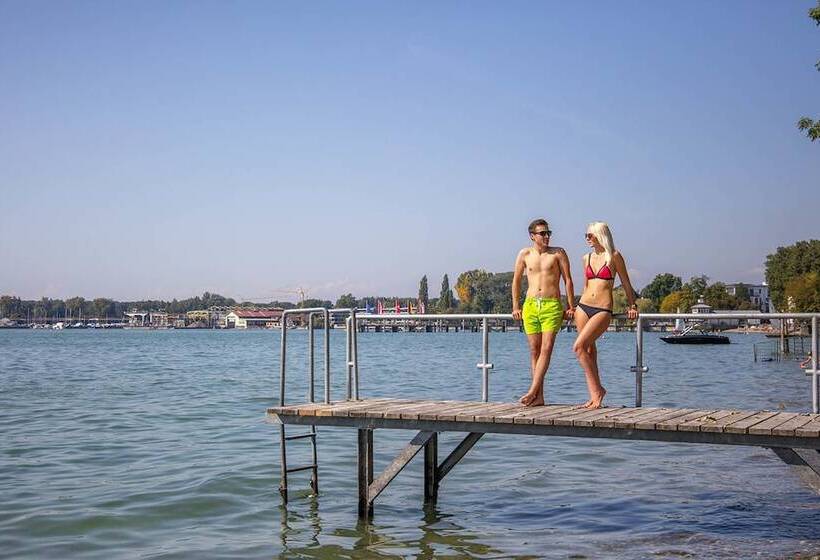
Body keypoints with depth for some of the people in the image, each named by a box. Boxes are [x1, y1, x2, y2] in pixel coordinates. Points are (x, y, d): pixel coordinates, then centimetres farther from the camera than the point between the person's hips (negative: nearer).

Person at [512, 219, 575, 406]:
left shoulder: (558, 253, 4)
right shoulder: (525, 254, 9)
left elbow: (568, 280, 4)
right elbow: (516, 281, 17)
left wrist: (571, 307, 0)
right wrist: (516, 307, 12)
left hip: (552, 306, -2)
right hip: (530, 305, 2)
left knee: (546, 349, -12)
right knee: (534, 350, 2)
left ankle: (532, 391, -13)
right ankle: (539, 396, 5)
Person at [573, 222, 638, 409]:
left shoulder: (614, 256, -2)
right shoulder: (587, 258, 13)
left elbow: (626, 284, 5)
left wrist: (632, 305, 6)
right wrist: (574, 307, 23)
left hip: (603, 310, -6)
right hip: (583, 307, 6)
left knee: (579, 347, -18)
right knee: (589, 349, 4)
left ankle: (597, 389, -8)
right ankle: (595, 394, 11)